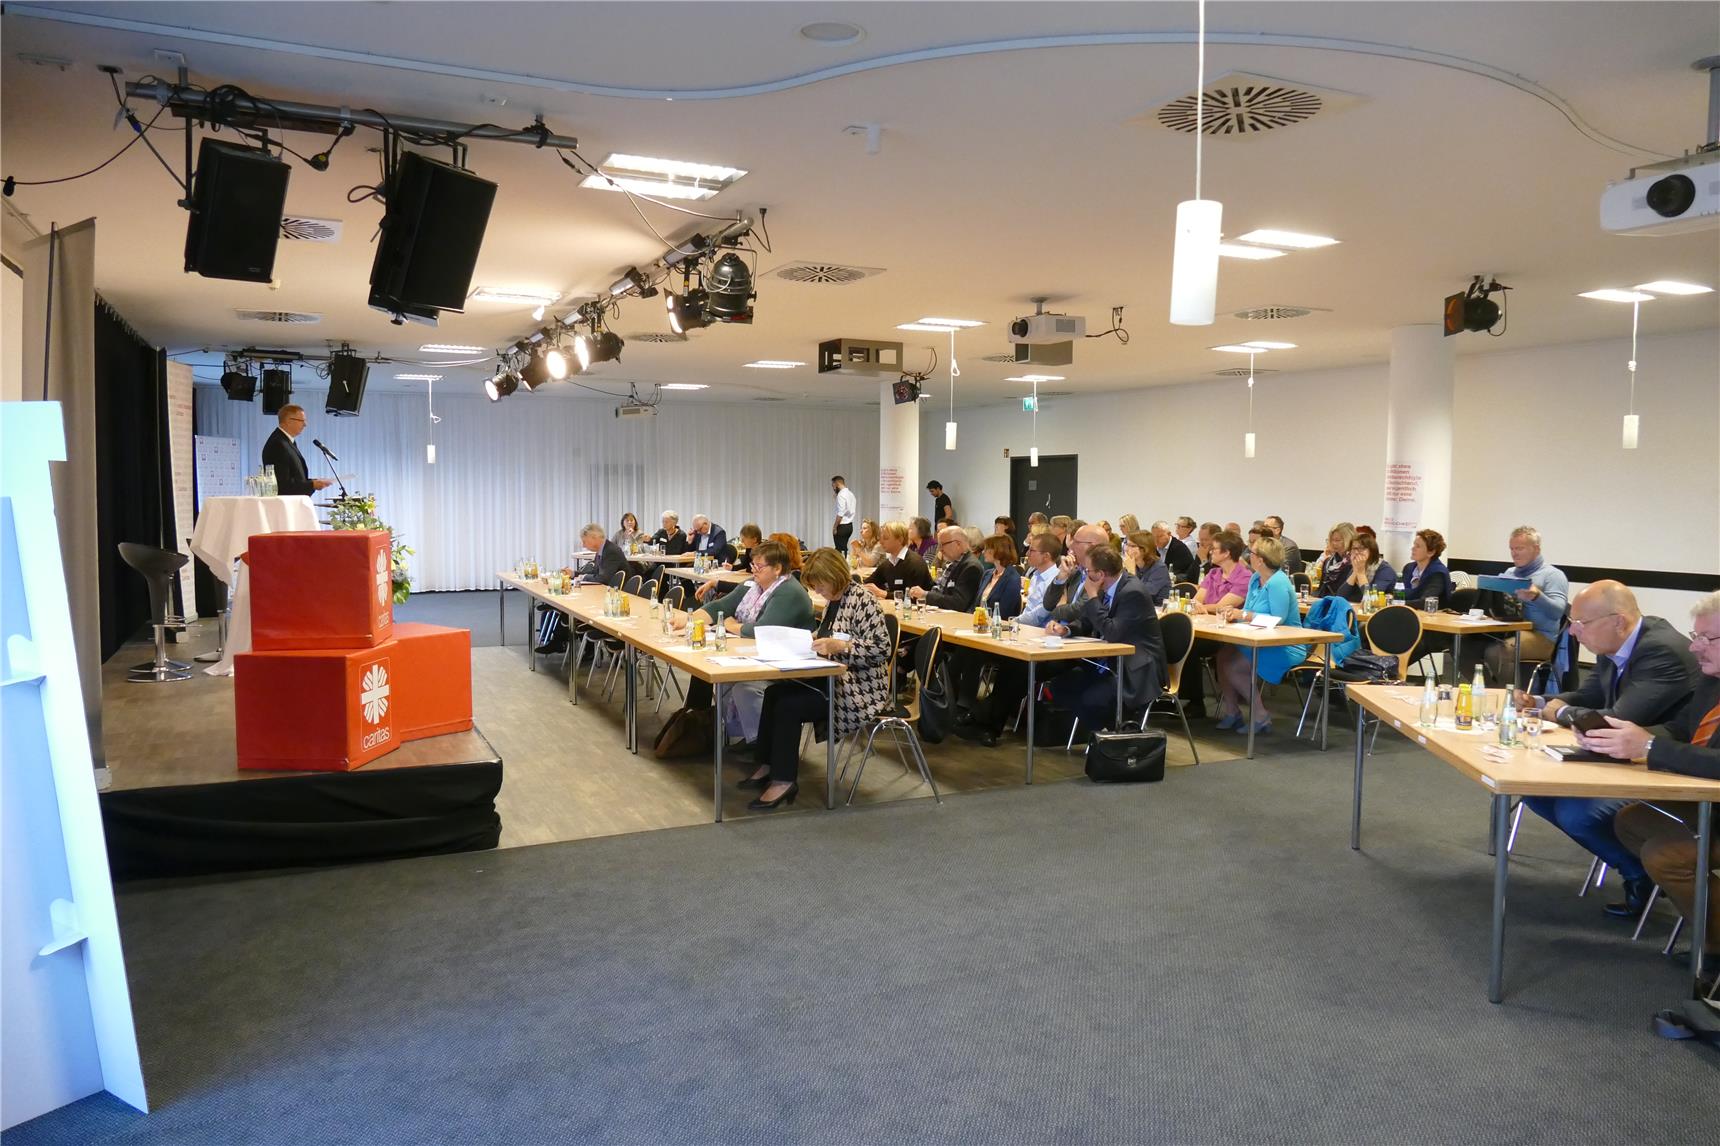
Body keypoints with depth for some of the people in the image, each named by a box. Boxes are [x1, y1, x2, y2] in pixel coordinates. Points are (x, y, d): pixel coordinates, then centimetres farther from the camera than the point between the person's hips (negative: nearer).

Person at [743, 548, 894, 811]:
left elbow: (881, 649, -21)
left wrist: (839, 646, -29)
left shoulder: (861, 601, -16)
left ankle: (784, 780, -9)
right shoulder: (832, 602, 11)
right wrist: (811, 641, 1)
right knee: (774, 692, -3)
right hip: (833, 679, 9)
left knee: (788, 705, -19)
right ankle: (768, 765, 5)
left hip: (859, 690, -9)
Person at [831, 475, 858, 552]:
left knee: (839, 550, -6)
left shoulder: (841, 495, -15)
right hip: (850, 525, 9)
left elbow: (840, 514, -21)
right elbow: (855, 510, 15)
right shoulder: (850, 494, 13)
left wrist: (835, 527, -15)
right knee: (844, 548, 13)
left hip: (842, 526, -9)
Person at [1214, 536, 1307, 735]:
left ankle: (1260, 718, -5)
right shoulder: (1255, 579, 9)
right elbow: (1248, 610, 13)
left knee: (1234, 667, -19)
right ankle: (1231, 712, 2)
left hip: (1286, 648, -9)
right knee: (1224, 654, -8)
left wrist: (1244, 615, -20)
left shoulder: (1278, 583, -19)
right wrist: (1234, 613, -10)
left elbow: (1278, 619, -24)